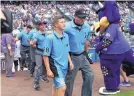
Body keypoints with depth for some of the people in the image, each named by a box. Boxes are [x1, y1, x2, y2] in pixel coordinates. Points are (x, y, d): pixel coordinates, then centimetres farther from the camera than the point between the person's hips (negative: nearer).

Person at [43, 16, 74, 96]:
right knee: (62, 87, -14)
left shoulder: (66, 36, 4)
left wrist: (70, 62, 9)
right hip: (56, 66, -6)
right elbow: (46, 55, -12)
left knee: (56, 86, 20)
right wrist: (48, 70, -14)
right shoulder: (50, 38, -15)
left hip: (64, 66, 6)